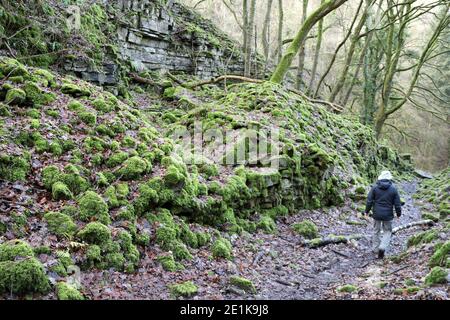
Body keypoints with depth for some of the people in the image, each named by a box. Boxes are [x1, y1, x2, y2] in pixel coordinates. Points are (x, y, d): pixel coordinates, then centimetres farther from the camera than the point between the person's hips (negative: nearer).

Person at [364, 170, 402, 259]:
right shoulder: (393, 189, -6)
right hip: (388, 215, -1)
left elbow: (369, 201, -4)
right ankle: (382, 247, -7)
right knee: (387, 231, 13)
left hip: (376, 214, 1)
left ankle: (375, 249, 24)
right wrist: (398, 213, 13)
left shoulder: (375, 187, -5)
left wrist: (367, 211, 8)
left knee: (376, 230, 17)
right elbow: (397, 204, -2)